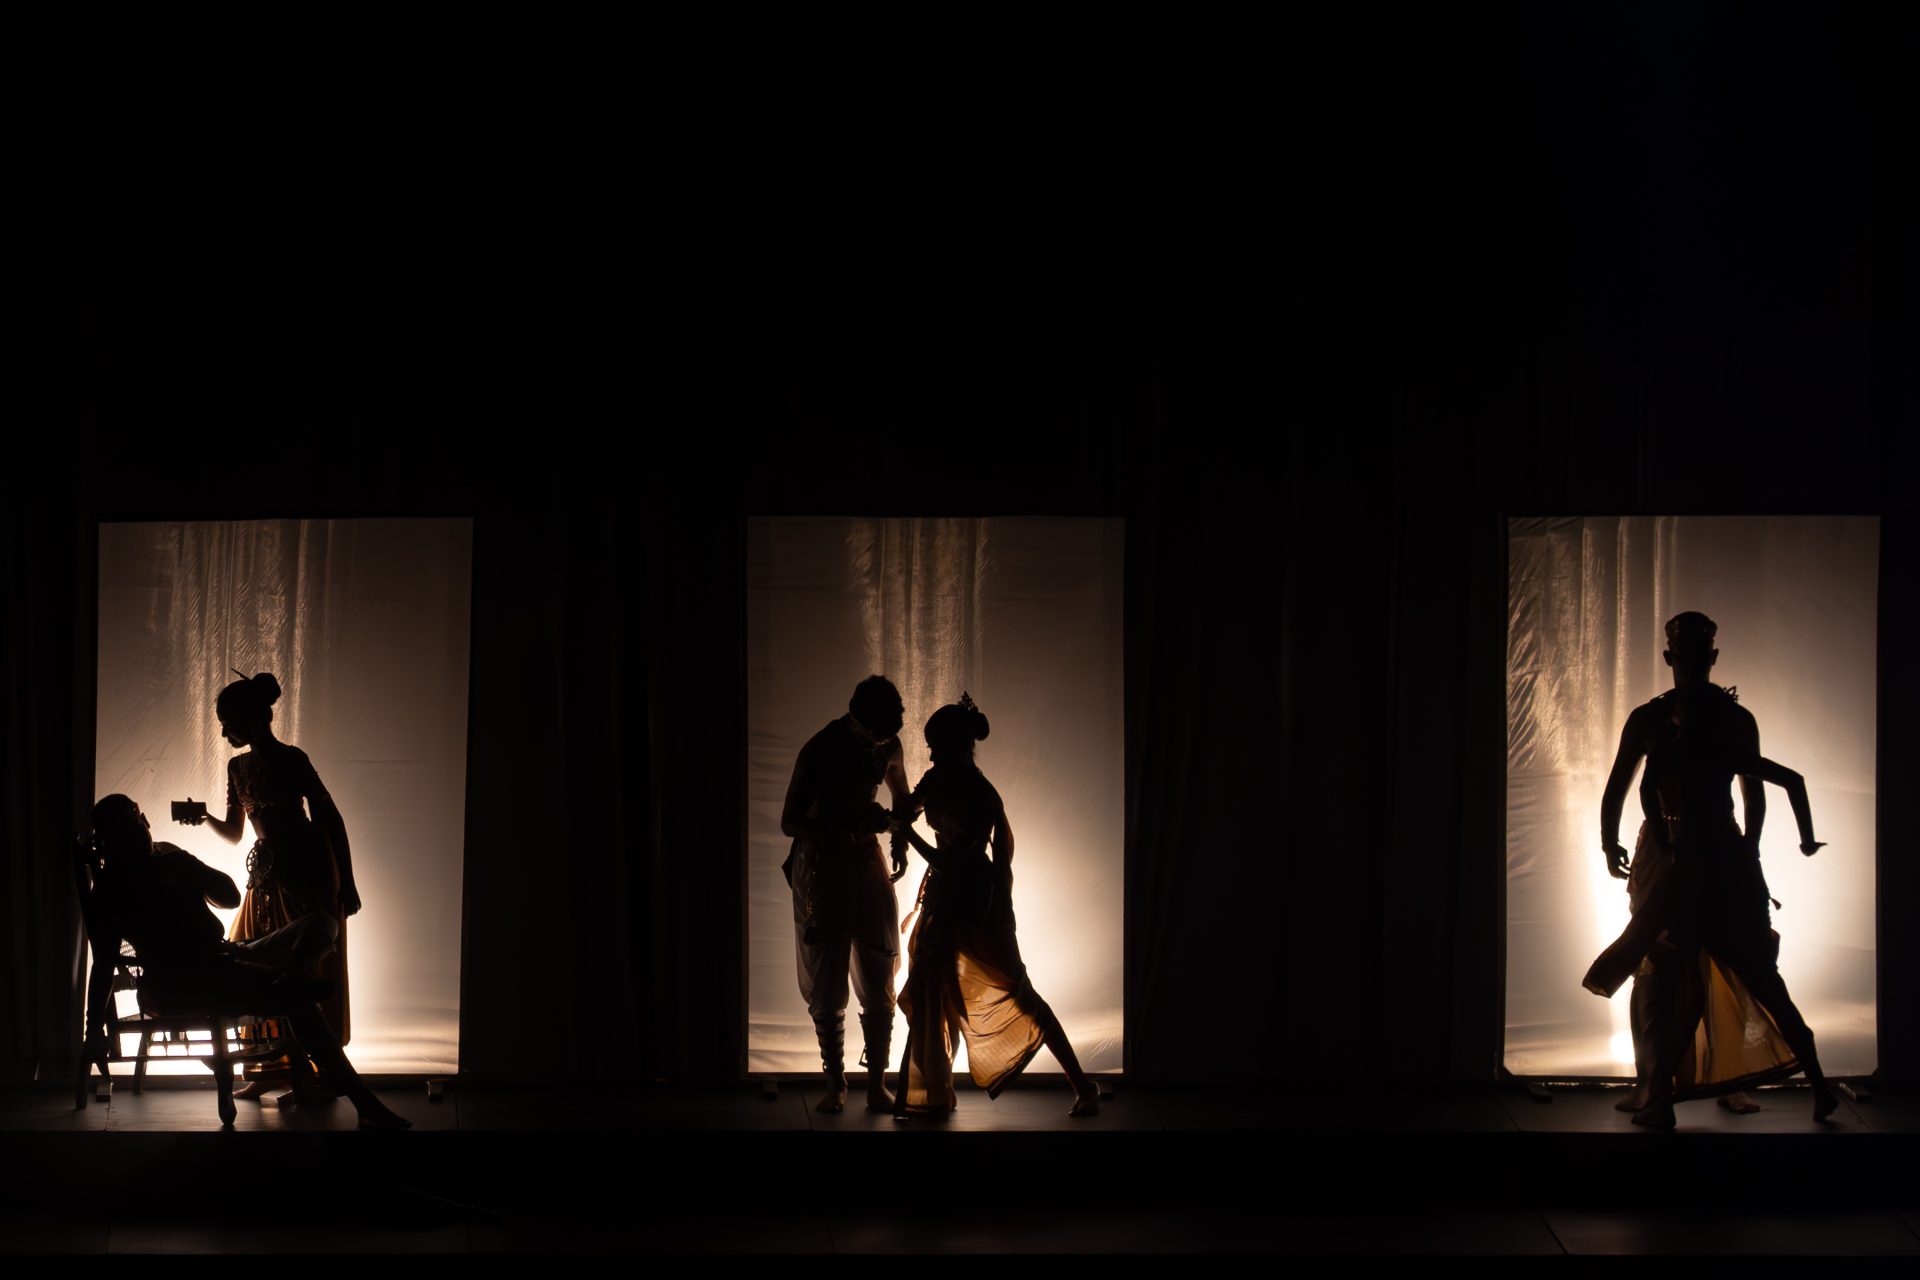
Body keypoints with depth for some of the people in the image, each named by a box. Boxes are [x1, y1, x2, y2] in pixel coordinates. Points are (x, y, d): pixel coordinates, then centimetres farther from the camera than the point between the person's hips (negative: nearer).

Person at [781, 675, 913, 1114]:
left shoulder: (887, 747, -2)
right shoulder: (820, 751, -18)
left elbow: (901, 797, 19)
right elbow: (790, 822, -17)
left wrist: (900, 841, 3)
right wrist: (852, 823, -27)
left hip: (868, 865, 4)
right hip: (822, 871, -4)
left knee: (878, 983, 0)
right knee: (827, 984, -1)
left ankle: (877, 1086, 5)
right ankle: (835, 1085, 8)